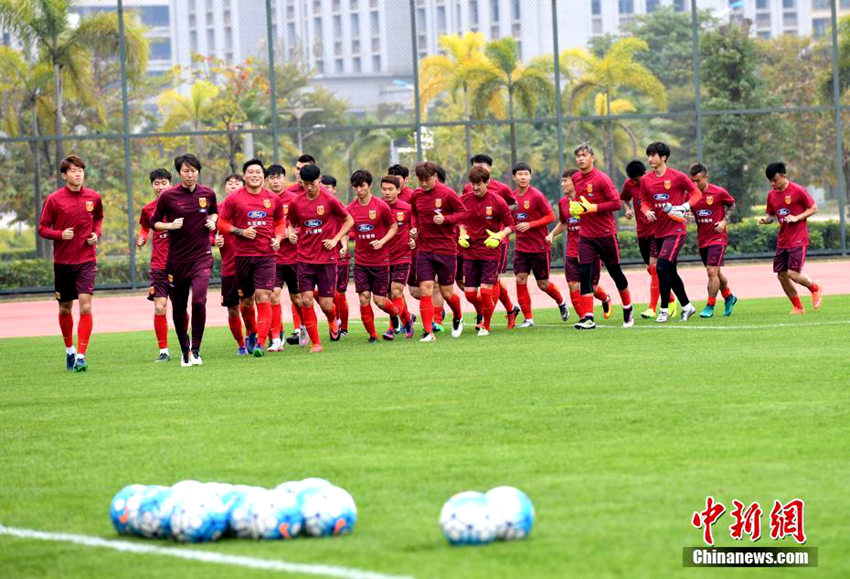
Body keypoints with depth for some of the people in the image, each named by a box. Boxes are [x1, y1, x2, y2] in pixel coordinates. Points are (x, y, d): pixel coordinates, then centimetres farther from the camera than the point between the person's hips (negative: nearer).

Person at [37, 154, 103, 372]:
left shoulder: (94, 197, 1)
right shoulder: (53, 199, -6)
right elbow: (42, 228, -1)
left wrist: (96, 233, 0)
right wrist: (61, 234, -19)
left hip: (86, 259, 0)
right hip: (62, 261, 0)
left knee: (86, 306, -15)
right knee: (65, 309, 11)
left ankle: (81, 356, -14)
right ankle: (69, 350, 33)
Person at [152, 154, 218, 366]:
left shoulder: (208, 193, 2)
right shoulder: (168, 196, -5)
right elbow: (154, 223, 4)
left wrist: (212, 221, 2)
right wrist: (170, 225, -15)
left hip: (202, 257, 0)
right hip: (177, 259, 0)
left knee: (199, 300, -21)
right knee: (178, 309, 7)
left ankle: (196, 350, -7)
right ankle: (185, 351, 28)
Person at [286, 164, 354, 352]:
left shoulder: (329, 200, -7)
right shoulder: (296, 203, 1)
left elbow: (349, 220, 4)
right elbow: (291, 224, 17)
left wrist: (335, 239, -7)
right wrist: (290, 233, -5)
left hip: (327, 258, -2)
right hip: (305, 257, 2)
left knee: (326, 305, -1)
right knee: (306, 301, -9)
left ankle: (332, 320, 37)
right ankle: (315, 343, 3)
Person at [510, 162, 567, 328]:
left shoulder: (536, 196, -13)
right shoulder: (513, 197, 5)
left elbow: (551, 216, -13)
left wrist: (530, 225, -19)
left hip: (539, 247, -5)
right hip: (521, 247, 5)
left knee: (543, 284, 4)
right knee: (520, 280, -7)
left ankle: (561, 302, 34)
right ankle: (528, 318, 1)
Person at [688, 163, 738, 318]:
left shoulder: (719, 192, -10)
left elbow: (731, 204, 6)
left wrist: (724, 221, -6)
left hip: (717, 238, -5)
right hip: (702, 240, 5)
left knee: (712, 272, -14)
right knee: (716, 273, 17)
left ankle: (710, 306, -7)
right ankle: (729, 297, 39)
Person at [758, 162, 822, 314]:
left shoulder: (797, 191, -10)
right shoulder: (772, 195, 8)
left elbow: (814, 208, -5)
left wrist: (797, 217, -17)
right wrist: (765, 220, -4)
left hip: (798, 240, -7)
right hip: (782, 241, 7)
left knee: (793, 273, -15)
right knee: (781, 275, 3)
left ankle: (815, 288, 14)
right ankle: (797, 307, 16)